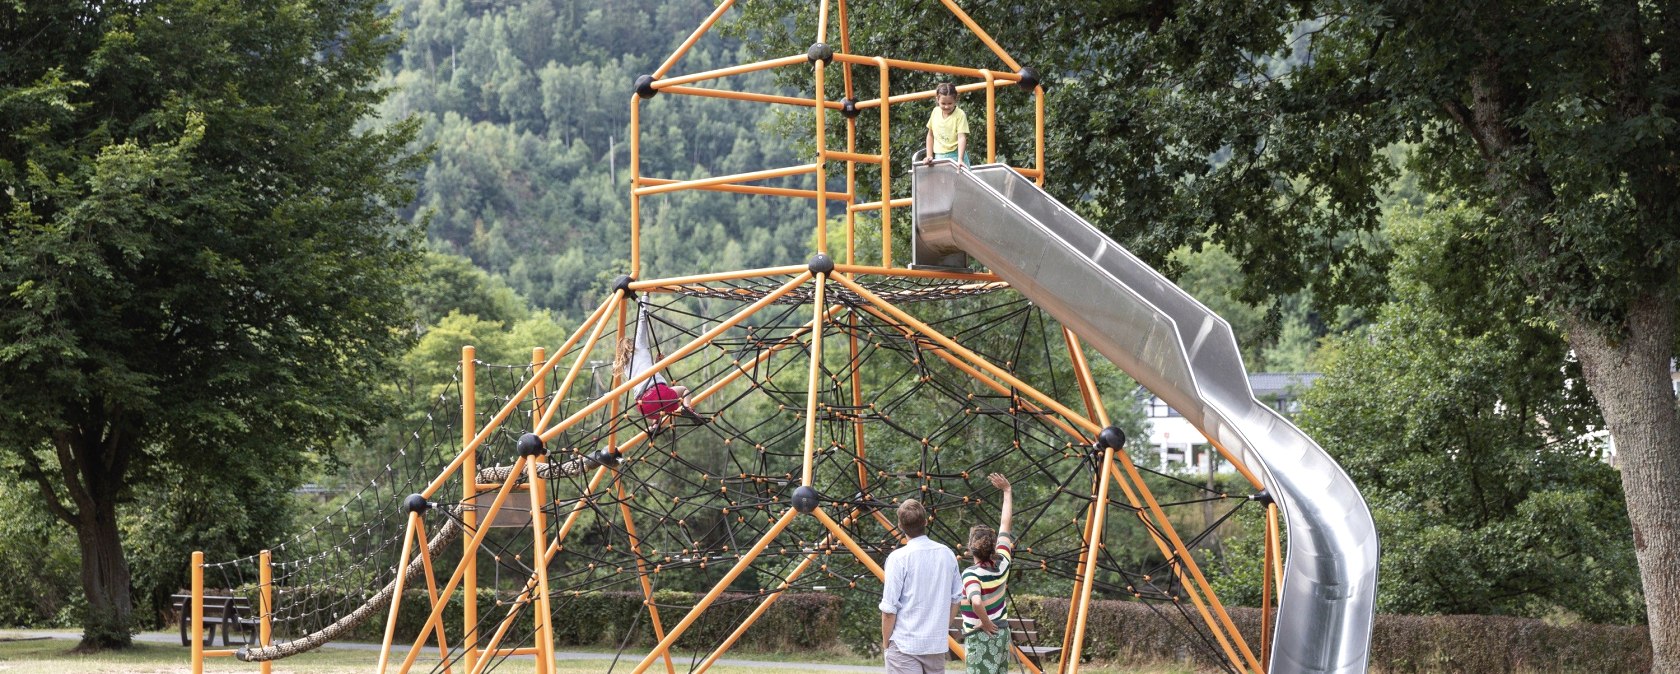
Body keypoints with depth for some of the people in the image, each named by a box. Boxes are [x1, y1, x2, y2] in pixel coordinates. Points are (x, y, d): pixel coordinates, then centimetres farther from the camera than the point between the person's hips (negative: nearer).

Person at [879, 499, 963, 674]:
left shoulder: (899, 558, -13)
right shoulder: (947, 555, 3)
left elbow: (889, 608, -10)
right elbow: (955, 599, 12)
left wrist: (886, 643, 2)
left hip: (904, 645, -5)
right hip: (937, 643, 5)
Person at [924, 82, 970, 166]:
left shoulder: (959, 114, -9)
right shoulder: (935, 112, 5)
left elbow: (962, 138, -17)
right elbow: (930, 135, 15)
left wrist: (960, 159, -29)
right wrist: (929, 156, 8)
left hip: (955, 156, -4)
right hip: (938, 157, 4)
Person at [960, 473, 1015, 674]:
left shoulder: (971, 574, -20)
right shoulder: (1002, 563, -2)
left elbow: (976, 602, -39)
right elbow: (1005, 524, 8)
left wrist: (986, 623, -20)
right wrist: (1007, 491, 16)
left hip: (980, 637, -7)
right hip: (1002, 633, 7)